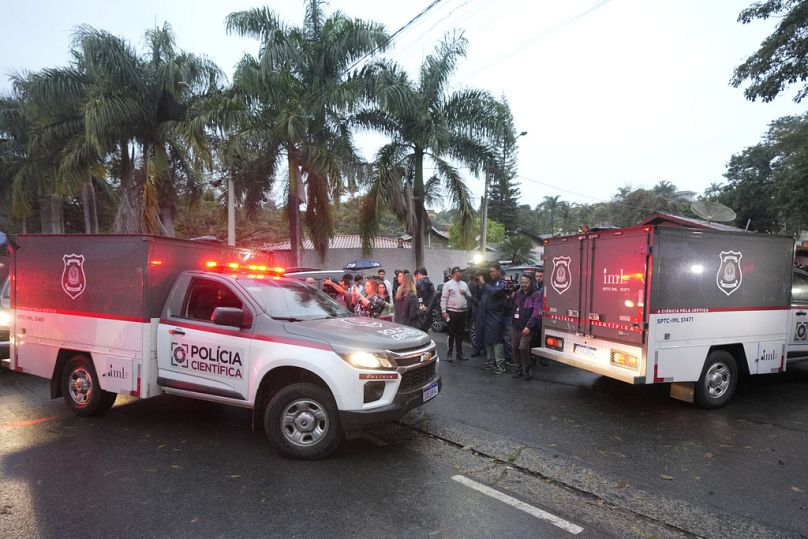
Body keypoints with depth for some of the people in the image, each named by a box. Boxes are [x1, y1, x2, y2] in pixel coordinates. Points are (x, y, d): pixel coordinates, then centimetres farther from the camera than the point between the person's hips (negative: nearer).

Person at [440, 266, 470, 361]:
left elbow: (470, 296, 17)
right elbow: (443, 299, -8)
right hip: (452, 312, -5)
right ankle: (449, 353, 8)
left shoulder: (464, 284, 14)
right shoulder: (448, 284, -4)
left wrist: (465, 293, -4)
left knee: (460, 334, 12)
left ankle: (459, 353, 20)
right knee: (451, 334, -1)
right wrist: (443, 311, -15)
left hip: (462, 312, 6)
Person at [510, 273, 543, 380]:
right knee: (515, 347, 6)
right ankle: (519, 369, 21)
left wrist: (529, 326, -20)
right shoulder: (517, 293, 11)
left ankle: (526, 370, 2)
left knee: (523, 347, -16)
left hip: (527, 327, -6)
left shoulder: (536, 295, -7)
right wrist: (509, 297, -2)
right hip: (515, 326, 6)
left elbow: (536, 313, -14)